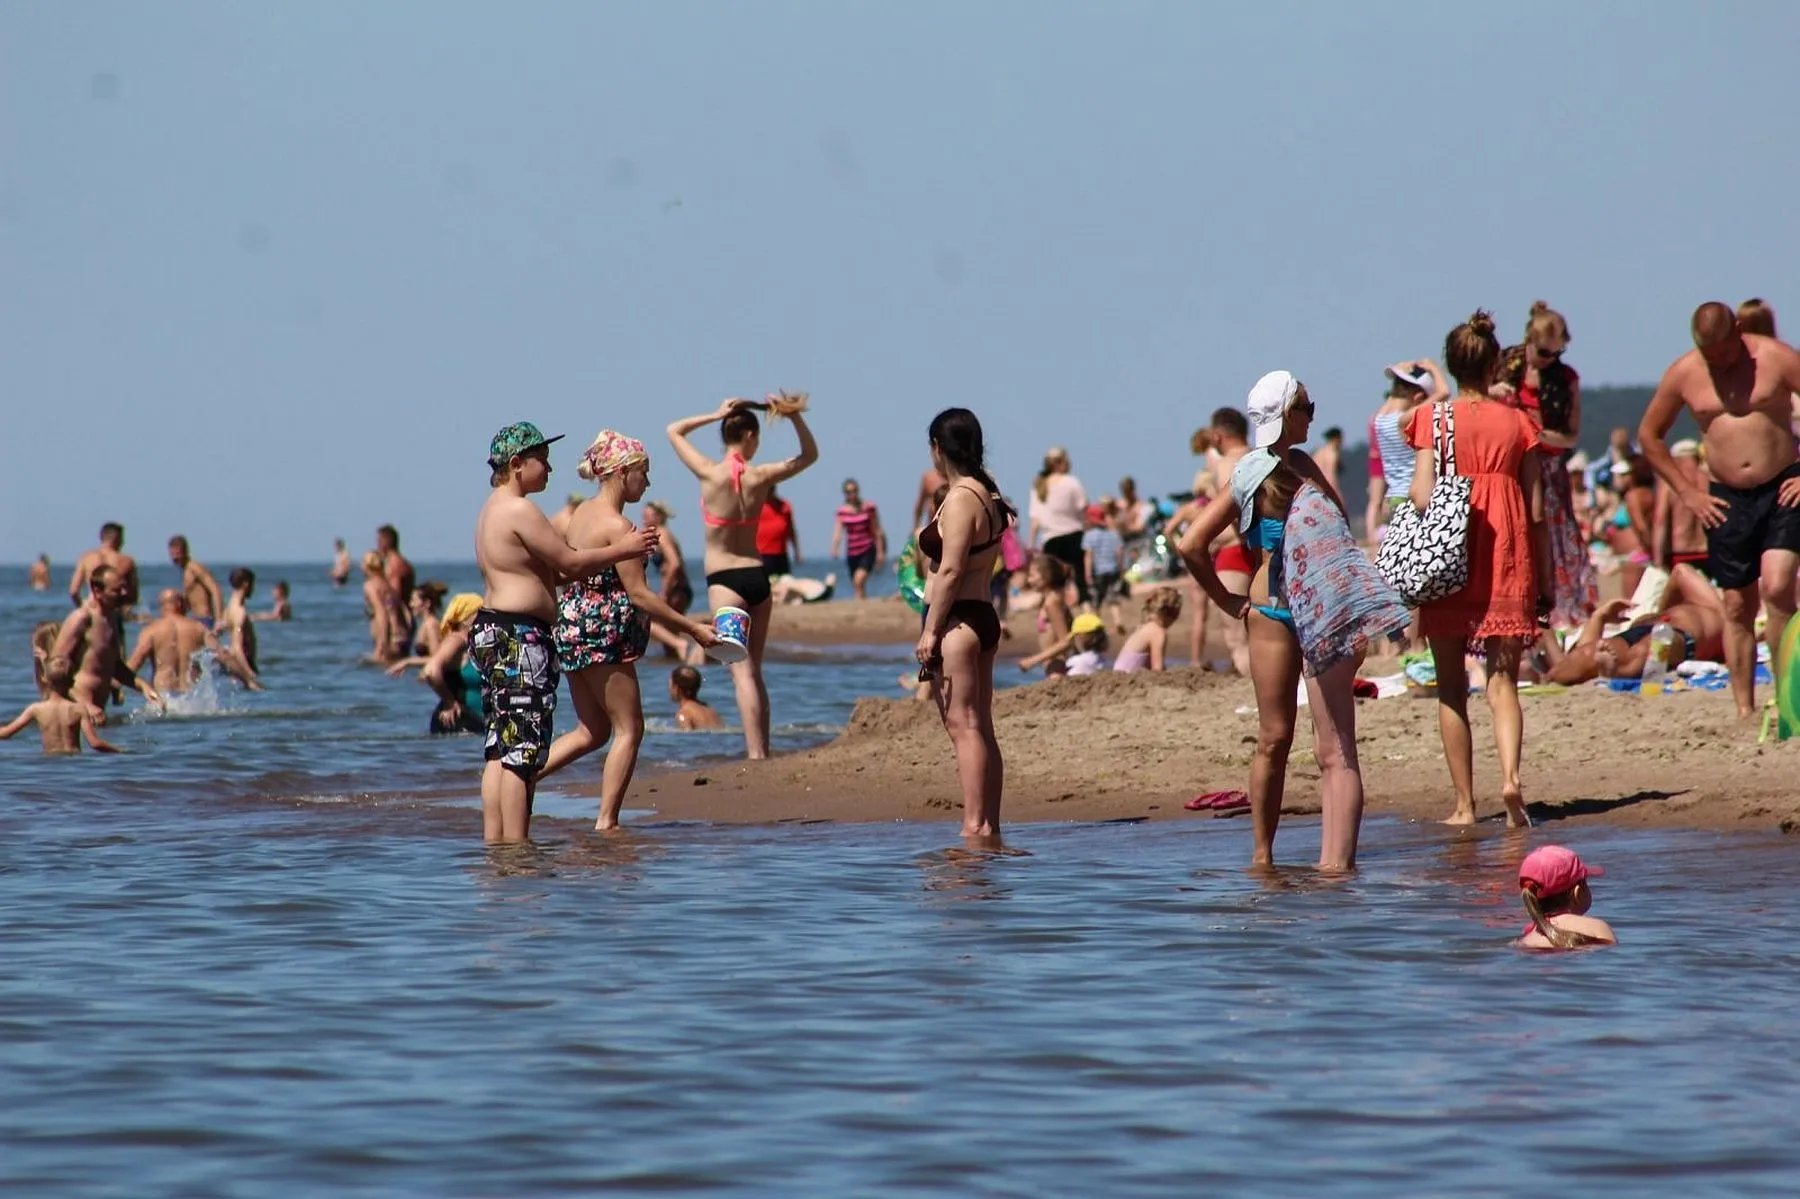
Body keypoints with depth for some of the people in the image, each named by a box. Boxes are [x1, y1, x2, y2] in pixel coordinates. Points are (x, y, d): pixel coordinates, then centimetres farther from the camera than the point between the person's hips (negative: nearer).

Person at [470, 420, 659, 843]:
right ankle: (516, 844, -11)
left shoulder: (493, 510, 19)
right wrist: (624, 550, -1)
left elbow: (551, 566, 20)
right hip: (519, 635, -11)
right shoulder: (519, 511, -13)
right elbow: (570, 563, -12)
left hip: (491, 631, 11)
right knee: (523, 747, -9)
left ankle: (493, 841, 11)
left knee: (500, 748, 11)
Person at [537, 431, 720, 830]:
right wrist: (693, 629, -14)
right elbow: (638, 593, -18)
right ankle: (607, 822, 0)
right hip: (603, 633, -9)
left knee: (592, 731, 17)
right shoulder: (617, 525, -16)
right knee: (629, 728, 1)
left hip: (572, 631, 9)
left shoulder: (582, 514, 11)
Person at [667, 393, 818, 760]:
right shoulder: (760, 477, -3)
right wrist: (794, 415, 0)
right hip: (757, 575, 4)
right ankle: (762, 750, 18)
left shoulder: (711, 474, -11)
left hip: (724, 580, -4)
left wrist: (715, 415, -2)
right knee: (753, 672, 15)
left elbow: (674, 431, 3)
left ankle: (756, 754, -19)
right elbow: (810, 455, 14)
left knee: (742, 672, -11)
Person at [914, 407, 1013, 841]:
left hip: (957, 621, -10)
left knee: (963, 725, -10)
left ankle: (976, 824, -13)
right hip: (982, 618, 10)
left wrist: (930, 631, -18)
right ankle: (988, 824, 12)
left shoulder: (960, 499, -14)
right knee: (980, 727, 10)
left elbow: (950, 571, -19)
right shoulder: (986, 495, 15)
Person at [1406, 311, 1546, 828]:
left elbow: (1422, 498, -11)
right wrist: (1544, 581, 10)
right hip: (1507, 564, 1)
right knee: (1502, 680, 4)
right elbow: (1536, 508, 4)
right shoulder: (1517, 422, 3)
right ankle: (1510, 774, -21)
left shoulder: (1434, 418, -3)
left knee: (1452, 686, 8)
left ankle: (1465, 804, 8)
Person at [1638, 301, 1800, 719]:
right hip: (1727, 501, 3)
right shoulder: (1683, 373, 1)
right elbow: (1649, 435, 13)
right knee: (1738, 608, 4)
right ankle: (1745, 711, 10)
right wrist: (1687, 492, 7)